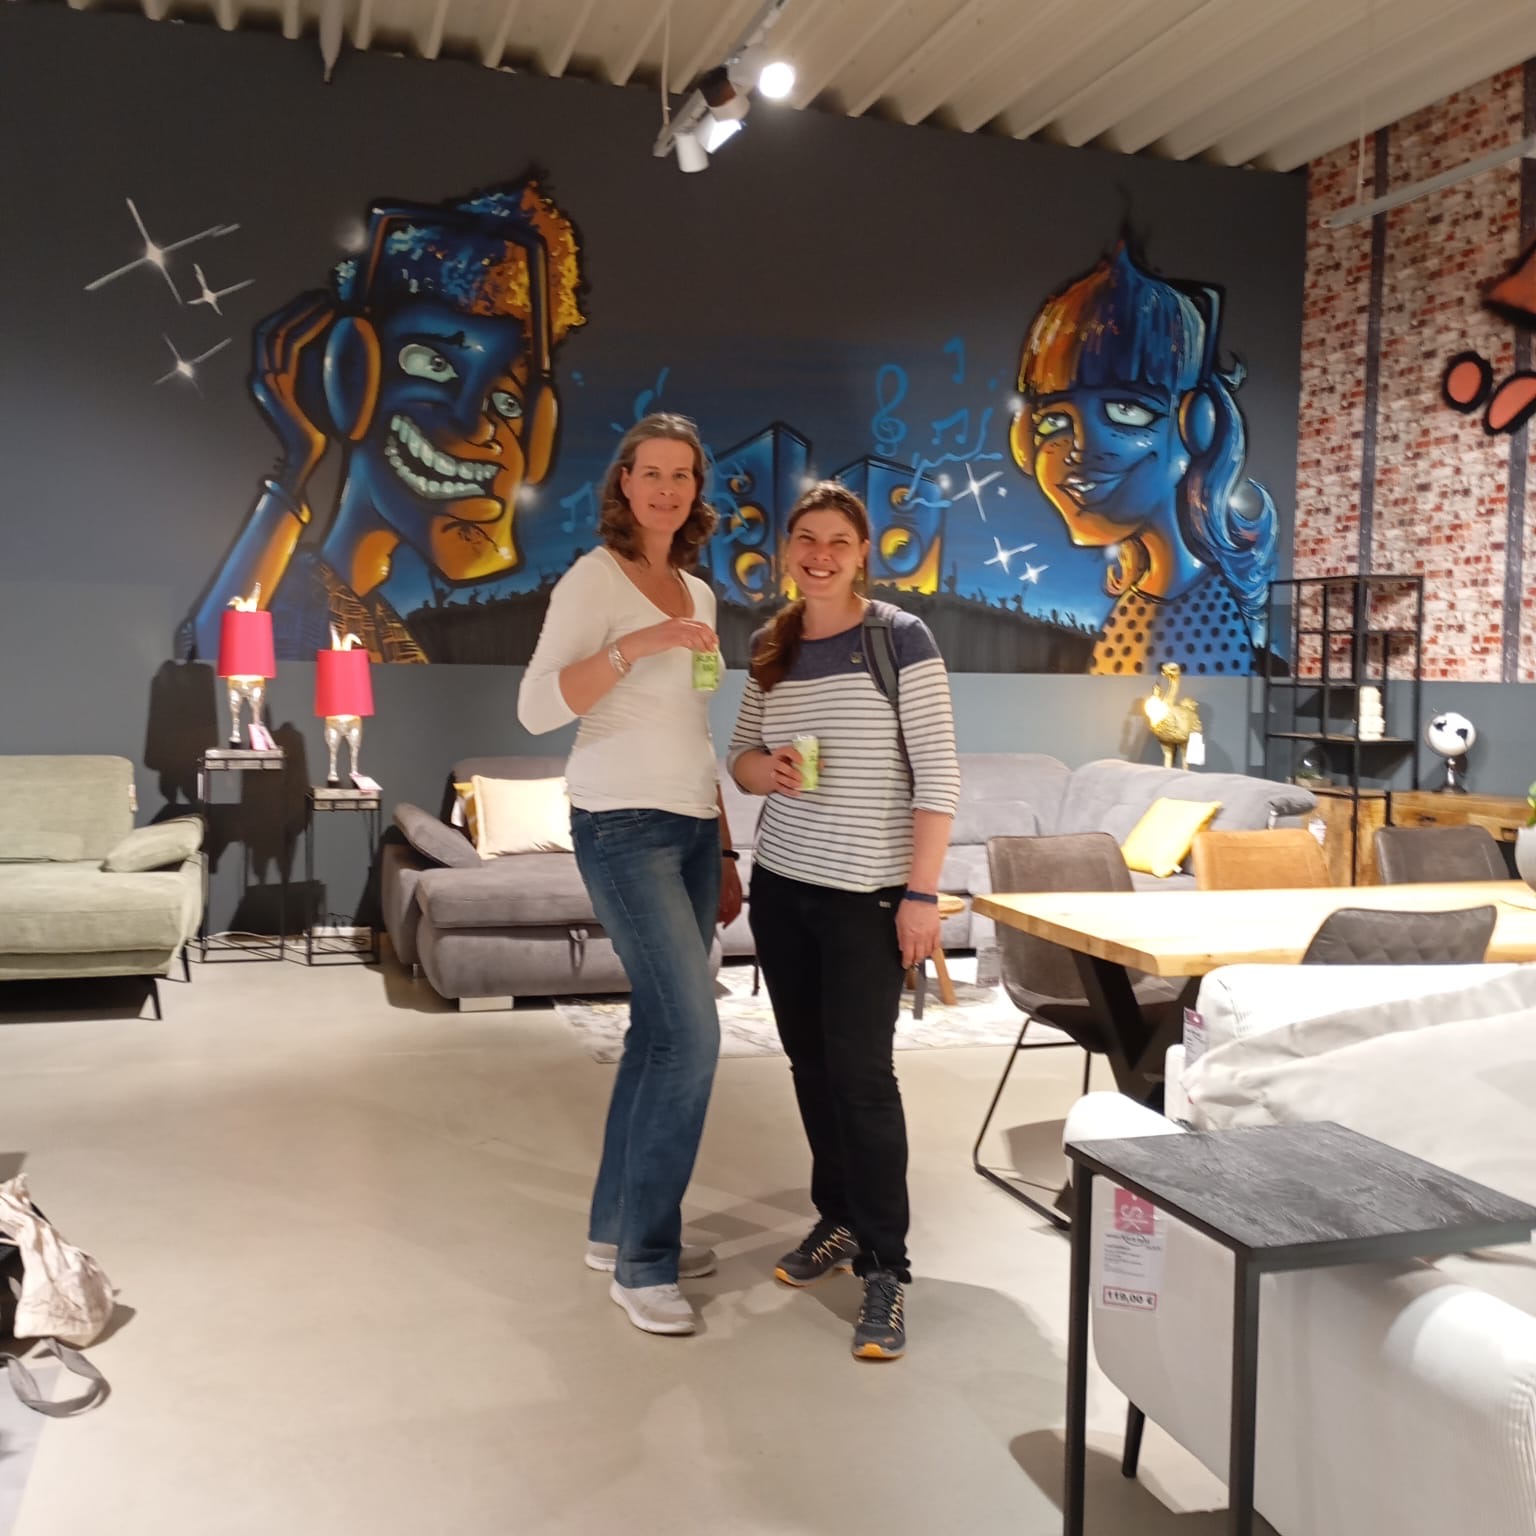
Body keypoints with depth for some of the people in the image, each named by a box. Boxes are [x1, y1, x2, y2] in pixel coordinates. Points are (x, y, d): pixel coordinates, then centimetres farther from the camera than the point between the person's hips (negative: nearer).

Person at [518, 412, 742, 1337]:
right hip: (624, 829, -7)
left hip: (692, 830, 8)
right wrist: (636, 644, -28)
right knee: (691, 1035, -12)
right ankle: (644, 1263, 1)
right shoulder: (595, 578, -6)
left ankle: (618, 1227, 24)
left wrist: (724, 851, 17)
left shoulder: (698, 593, 16)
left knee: (662, 1031, 9)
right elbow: (538, 707, -17)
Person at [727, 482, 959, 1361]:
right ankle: (839, 1216, 30)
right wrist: (766, 770, -9)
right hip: (782, 885, 5)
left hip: (868, 892, -5)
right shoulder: (771, 647, 8)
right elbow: (742, 758, 16)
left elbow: (939, 774, -11)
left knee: (861, 1071, -7)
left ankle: (886, 1269, 3)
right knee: (809, 1062, 11)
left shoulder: (901, 638, -8)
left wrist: (923, 894, -15)